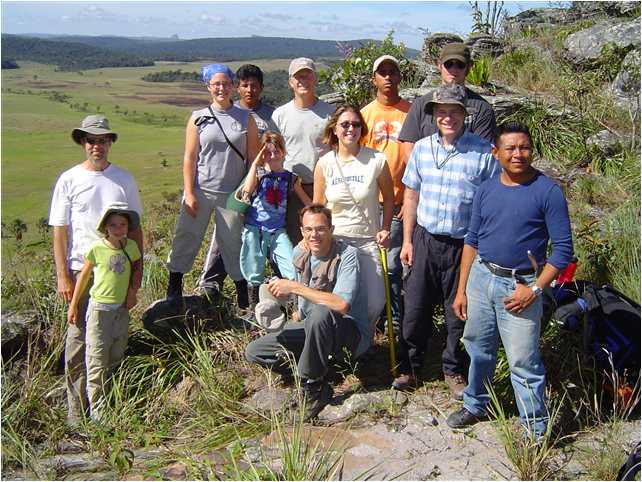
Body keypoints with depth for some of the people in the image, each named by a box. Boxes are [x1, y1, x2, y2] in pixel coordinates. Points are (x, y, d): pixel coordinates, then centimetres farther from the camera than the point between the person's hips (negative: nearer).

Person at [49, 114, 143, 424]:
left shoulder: (124, 179, 7)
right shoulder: (69, 180, 1)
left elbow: (134, 227, 10)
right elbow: (59, 231, 0)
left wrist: (137, 269, 6)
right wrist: (63, 276, -6)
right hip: (82, 269, -2)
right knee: (78, 338, -1)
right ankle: (76, 409, 10)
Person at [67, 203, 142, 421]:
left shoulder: (131, 247, -2)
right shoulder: (97, 248, -11)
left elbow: (136, 267, 17)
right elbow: (84, 275, -1)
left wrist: (132, 291, 5)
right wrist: (73, 305, 4)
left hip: (122, 309, 4)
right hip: (99, 308, -4)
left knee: (117, 359, 12)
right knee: (97, 361, -2)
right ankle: (98, 412, 6)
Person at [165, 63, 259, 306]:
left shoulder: (246, 118, 4)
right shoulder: (198, 118, 3)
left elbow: (254, 158, 4)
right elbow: (189, 158, 1)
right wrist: (189, 193, -5)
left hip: (232, 193, 0)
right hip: (200, 190, 0)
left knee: (232, 242, 7)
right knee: (186, 237, 3)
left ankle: (243, 291, 20)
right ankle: (173, 290, 17)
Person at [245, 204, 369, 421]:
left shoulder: (347, 255, -21)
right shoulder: (299, 252, 0)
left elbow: (342, 304, -36)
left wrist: (295, 287, -32)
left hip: (352, 333, -6)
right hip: (312, 330, 6)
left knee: (320, 313, -40)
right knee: (253, 351, -2)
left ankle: (312, 386, -20)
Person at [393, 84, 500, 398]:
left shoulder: (484, 153, -9)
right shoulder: (422, 148, 2)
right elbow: (411, 196, 8)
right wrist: (407, 241, 6)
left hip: (464, 245, -2)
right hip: (425, 240, 3)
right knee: (415, 308, 11)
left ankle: (454, 371, 31)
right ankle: (409, 366, 30)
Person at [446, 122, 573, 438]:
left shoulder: (547, 192, -10)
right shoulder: (486, 190, 5)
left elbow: (563, 248, -10)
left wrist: (535, 289, -16)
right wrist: (461, 290, 9)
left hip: (520, 286, -5)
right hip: (481, 278, 5)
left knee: (523, 362, 0)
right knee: (479, 349, 19)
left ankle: (536, 429, 17)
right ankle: (475, 405, 40)